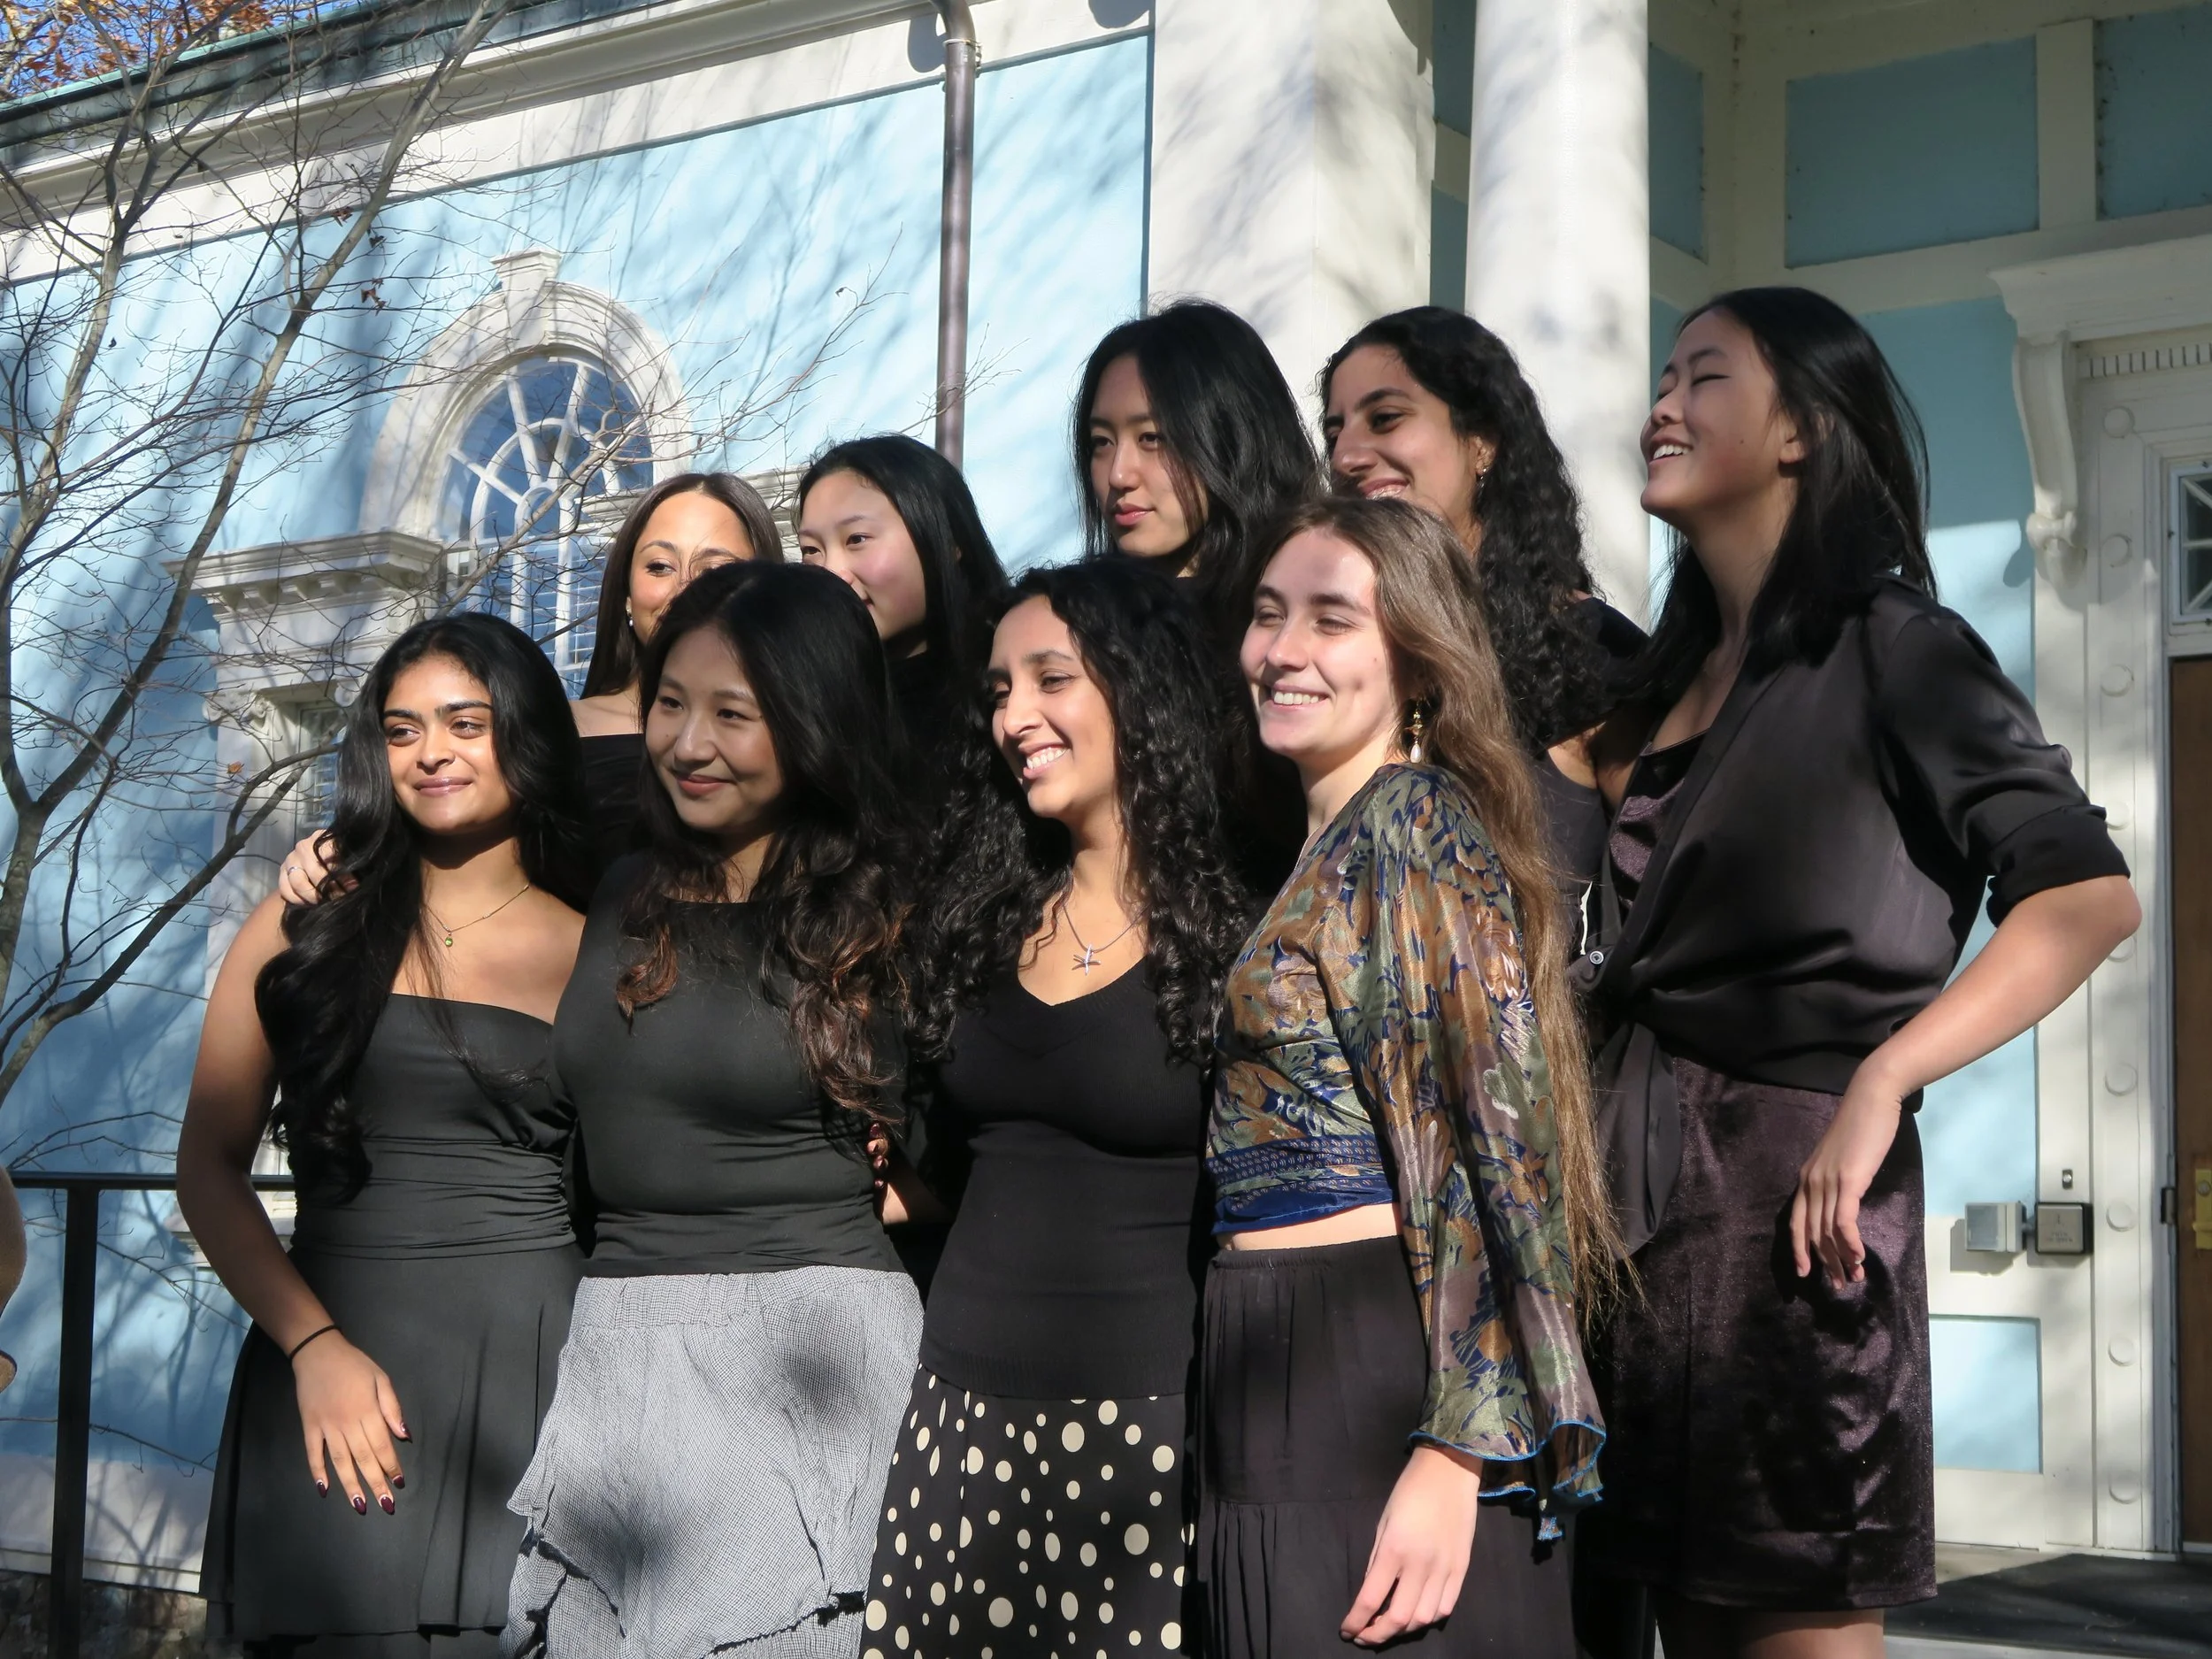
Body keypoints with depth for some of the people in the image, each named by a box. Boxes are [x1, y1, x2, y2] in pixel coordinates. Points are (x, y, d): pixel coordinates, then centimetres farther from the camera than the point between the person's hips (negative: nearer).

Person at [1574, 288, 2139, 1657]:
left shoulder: (1888, 645, -3)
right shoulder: (1673, 679, 18)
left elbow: (2089, 894, -14)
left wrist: (1878, 1083, -19)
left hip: (1789, 1187, -7)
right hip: (1644, 1186, 7)